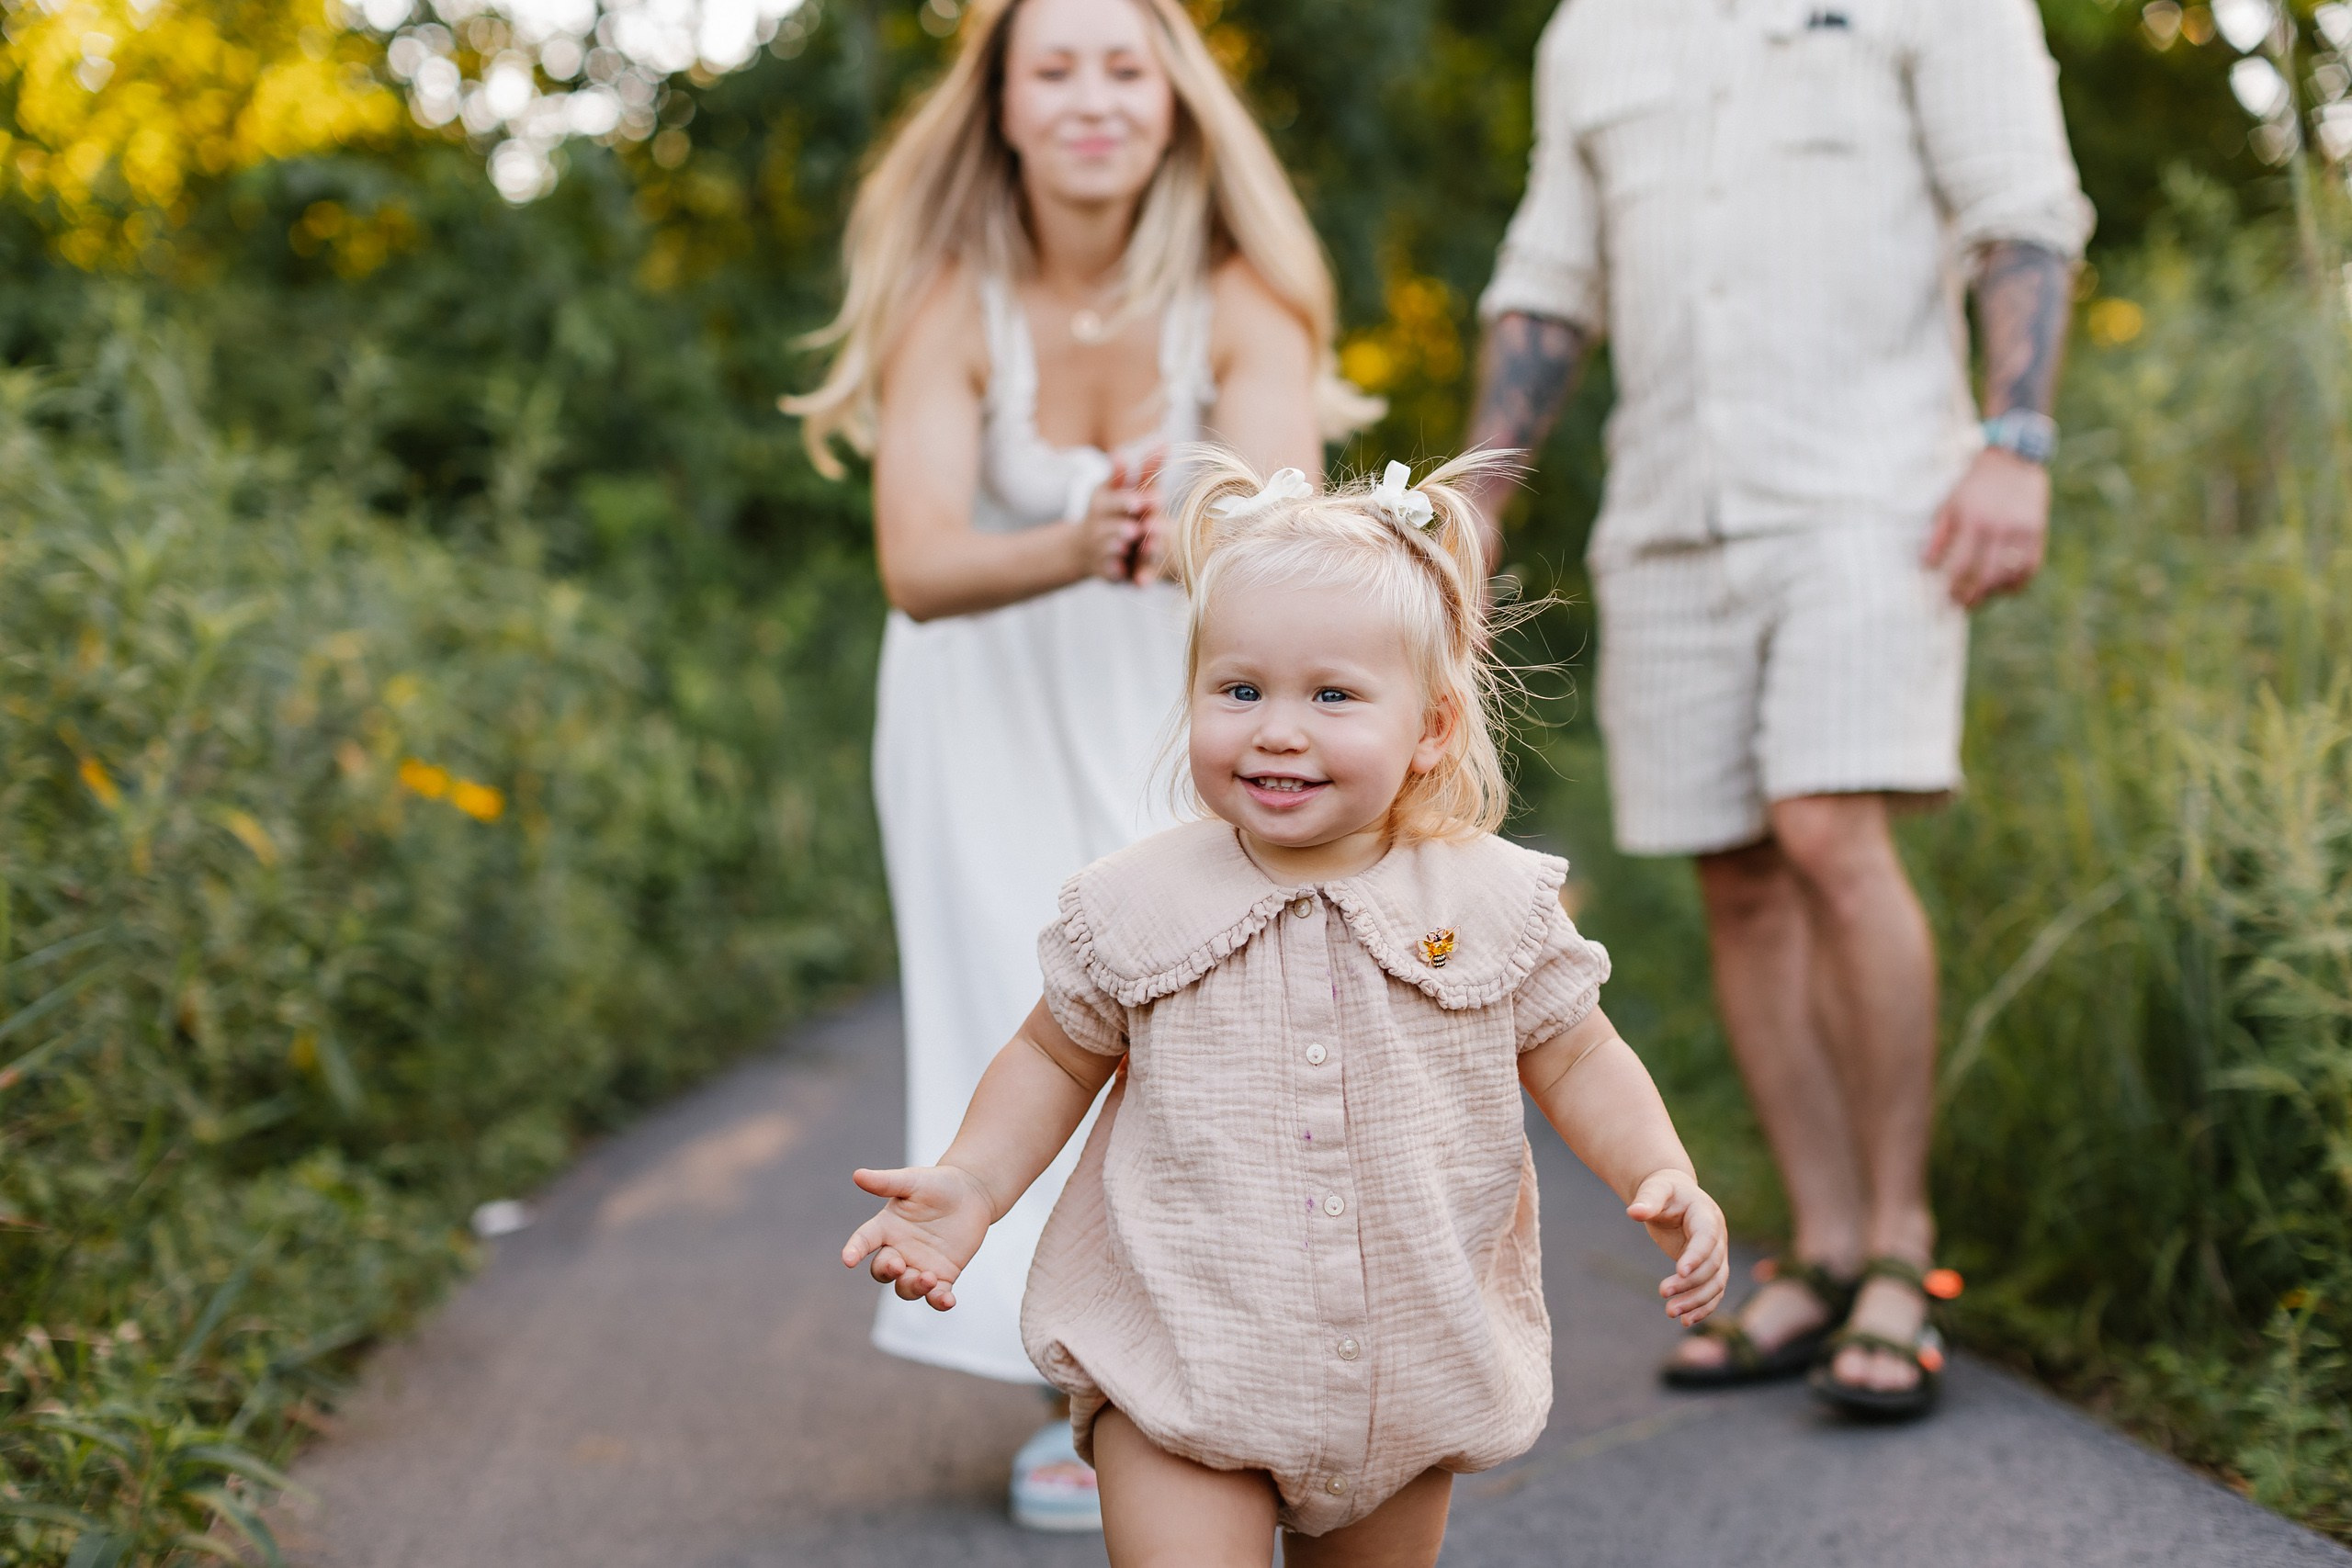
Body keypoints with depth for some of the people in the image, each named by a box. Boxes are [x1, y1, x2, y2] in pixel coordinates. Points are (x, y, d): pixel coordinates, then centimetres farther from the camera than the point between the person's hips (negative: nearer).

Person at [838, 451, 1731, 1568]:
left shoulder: (1493, 904, -7)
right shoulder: (1135, 909, -8)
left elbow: (1576, 1060, 4)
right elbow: (1056, 1057, 6)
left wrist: (1665, 1181, -11)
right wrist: (970, 1184, -7)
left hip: (1410, 1373, 2)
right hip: (1181, 1353, -2)